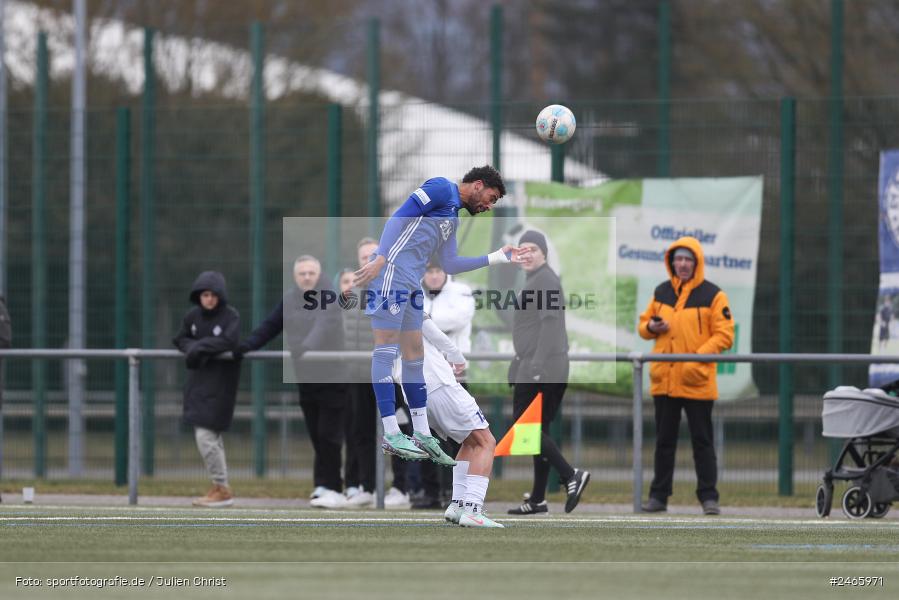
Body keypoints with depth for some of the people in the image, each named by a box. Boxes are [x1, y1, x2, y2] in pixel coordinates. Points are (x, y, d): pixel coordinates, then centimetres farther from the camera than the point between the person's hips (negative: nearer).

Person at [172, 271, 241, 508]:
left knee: (205, 435, -12)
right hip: (198, 380, 7)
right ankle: (219, 488, 23)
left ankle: (222, 489, -3)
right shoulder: (193, 316, 5)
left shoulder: (230, 316, -12)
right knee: (211, 437, 13)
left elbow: (230, 340, -26)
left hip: (220, 382, -7)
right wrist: (193, 349, -10)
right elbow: (180, 339, 12)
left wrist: (200, 347, -24)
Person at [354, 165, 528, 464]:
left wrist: (498, 257, 25)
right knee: (386, 348, -9)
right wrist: (380, 259, -22)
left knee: (414, 355, 10)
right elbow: (398, 218, -13)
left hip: (411, 283, 10)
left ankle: (422, 435, 14)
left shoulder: (453, 216, 24)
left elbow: (449, 265, 25)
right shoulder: (441, 189, -4)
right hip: (391, 272, -10)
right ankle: (391, 435, -13)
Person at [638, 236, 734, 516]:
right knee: (664, 440, 9)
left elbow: (724, 335, -7)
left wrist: (698, 356, -19)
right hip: (664, 379, 4)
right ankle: (659, 496, 14)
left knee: (702, 441, 0)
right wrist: (650, 327, -4)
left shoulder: (712, 295, -3)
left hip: (697, 380, -4)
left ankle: (708, 497, 4)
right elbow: (644, 323, 20)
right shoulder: (661, 293, 12)